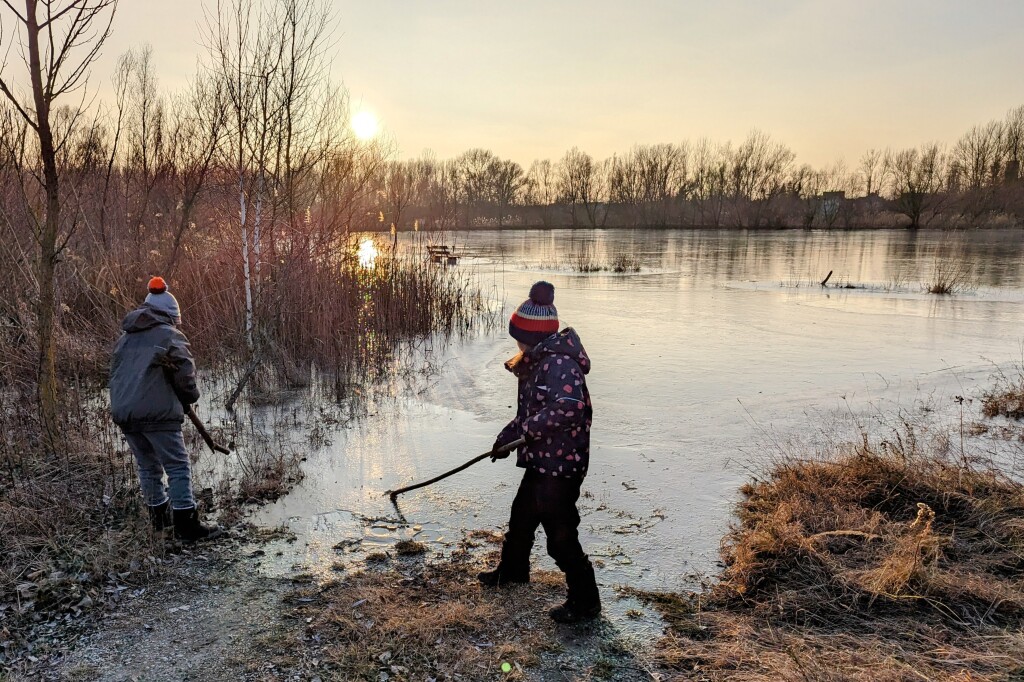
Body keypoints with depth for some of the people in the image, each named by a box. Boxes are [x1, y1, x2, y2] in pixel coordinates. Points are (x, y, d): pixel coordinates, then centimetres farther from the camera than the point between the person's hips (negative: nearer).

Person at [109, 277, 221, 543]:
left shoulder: (125, 339, 19)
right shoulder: (170, 336, -3)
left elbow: (115, 373, 21)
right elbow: (184, 374, -8)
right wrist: (189, 397, 9)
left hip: (123, 412, 7)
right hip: (157, 412, -7)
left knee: (148, 466, 19)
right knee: (178, 467, -4)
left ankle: (160, 516, 31)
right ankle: (186, 526, -5)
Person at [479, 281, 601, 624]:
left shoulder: (559, 363, -23)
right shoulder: (539, 362, 11)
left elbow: (568, 406, -39)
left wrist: (529, 428, -27)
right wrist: (507, 436, 13)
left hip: (561, 465, -11)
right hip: (541, 461, 11)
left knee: (560, 534, -2)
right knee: (521, 515, 26)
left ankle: (584, 601, 15)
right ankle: (513, 569, 50)